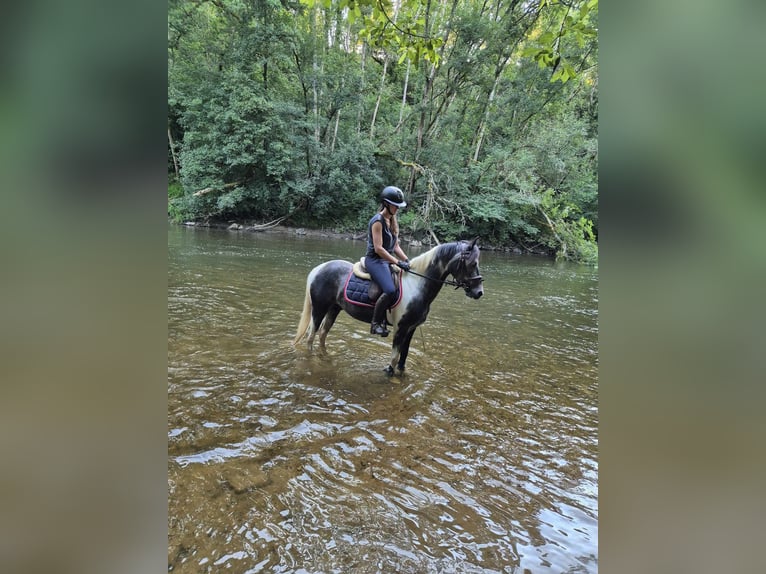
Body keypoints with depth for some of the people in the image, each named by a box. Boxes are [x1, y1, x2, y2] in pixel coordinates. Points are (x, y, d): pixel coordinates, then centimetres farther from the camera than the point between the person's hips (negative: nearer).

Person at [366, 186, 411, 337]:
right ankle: (375, 323, -12)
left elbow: (396, 246, 16)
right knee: (390, 290, -29)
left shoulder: (392, 221, 15)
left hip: (387, 260, 9)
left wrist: (407, 260, 1)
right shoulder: (378, 221, -12)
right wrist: (398, 262, -21)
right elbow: (378, 248, -20)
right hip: (375, 260, -9)